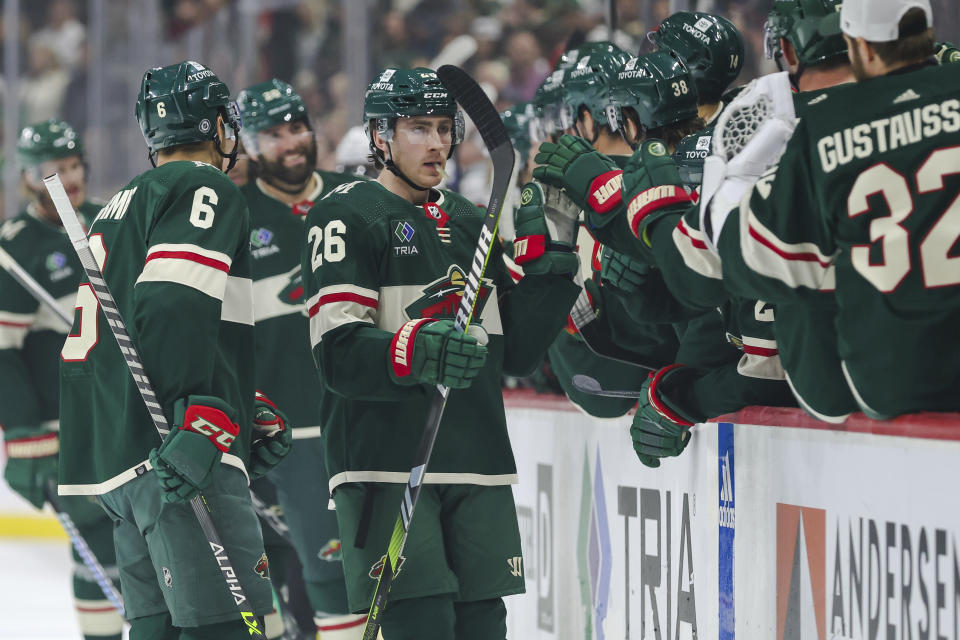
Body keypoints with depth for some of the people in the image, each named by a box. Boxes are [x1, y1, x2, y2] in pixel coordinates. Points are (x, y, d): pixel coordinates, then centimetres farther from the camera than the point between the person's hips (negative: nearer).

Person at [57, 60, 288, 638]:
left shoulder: (118, 210, 27)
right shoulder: (208, 191, -4)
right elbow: (175, 304, -20)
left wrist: (250, 409, 27)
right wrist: (204, 418, -27)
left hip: (115, 457, 10)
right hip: (180, 459, -10)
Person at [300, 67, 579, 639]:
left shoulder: (472, 223, 20)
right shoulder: (347, 217, -3)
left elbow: (515, 355, 17)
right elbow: (340, 354, -15)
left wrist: (547, 282, 2)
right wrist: (417, 352, -33)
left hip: (478, 467, 7)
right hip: (387, 465, -7)